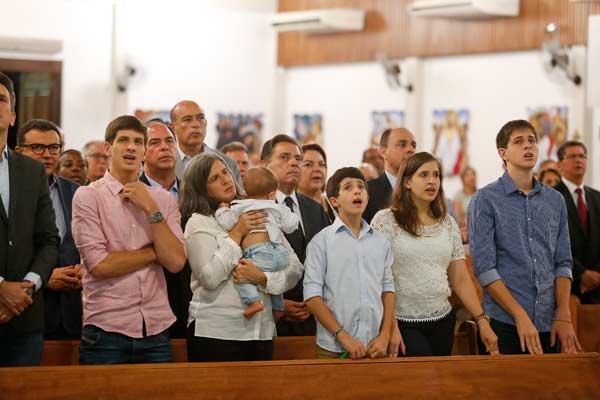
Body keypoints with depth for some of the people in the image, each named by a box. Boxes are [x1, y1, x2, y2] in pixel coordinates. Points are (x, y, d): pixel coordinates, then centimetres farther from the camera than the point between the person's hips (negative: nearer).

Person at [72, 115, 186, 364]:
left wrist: (150, 208, -7)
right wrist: (155, 252, -3)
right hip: (106, 329, -3)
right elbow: (98, 265, -12)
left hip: (156, 330, 4)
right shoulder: (88, 196, -1)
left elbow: (175, 262, -2)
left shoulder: (164, 199, 10)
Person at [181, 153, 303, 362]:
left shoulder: (261, 218, 12)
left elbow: (295, 268, 5)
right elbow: (209, 278, -13)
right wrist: (236, 234, -8)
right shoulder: (199, 223, -1)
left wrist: (262, 278, -13)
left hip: (261, 331, 4)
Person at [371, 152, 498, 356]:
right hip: (403, 323, -5)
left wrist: (482, 320, 1)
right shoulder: (385, 220, -4)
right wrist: (389, 326, -16)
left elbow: (461, 279, 10)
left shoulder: (448, 223, 10)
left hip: (442, 322, 5)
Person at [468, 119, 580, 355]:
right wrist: (521, 317, -15)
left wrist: (564, 317, -2)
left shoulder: (555, 201, 11)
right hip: (505, 323, -4)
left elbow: (562, 263, 10)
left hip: (548, 325, 4)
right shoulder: (485, 200, -3)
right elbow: (484, 268, -10)